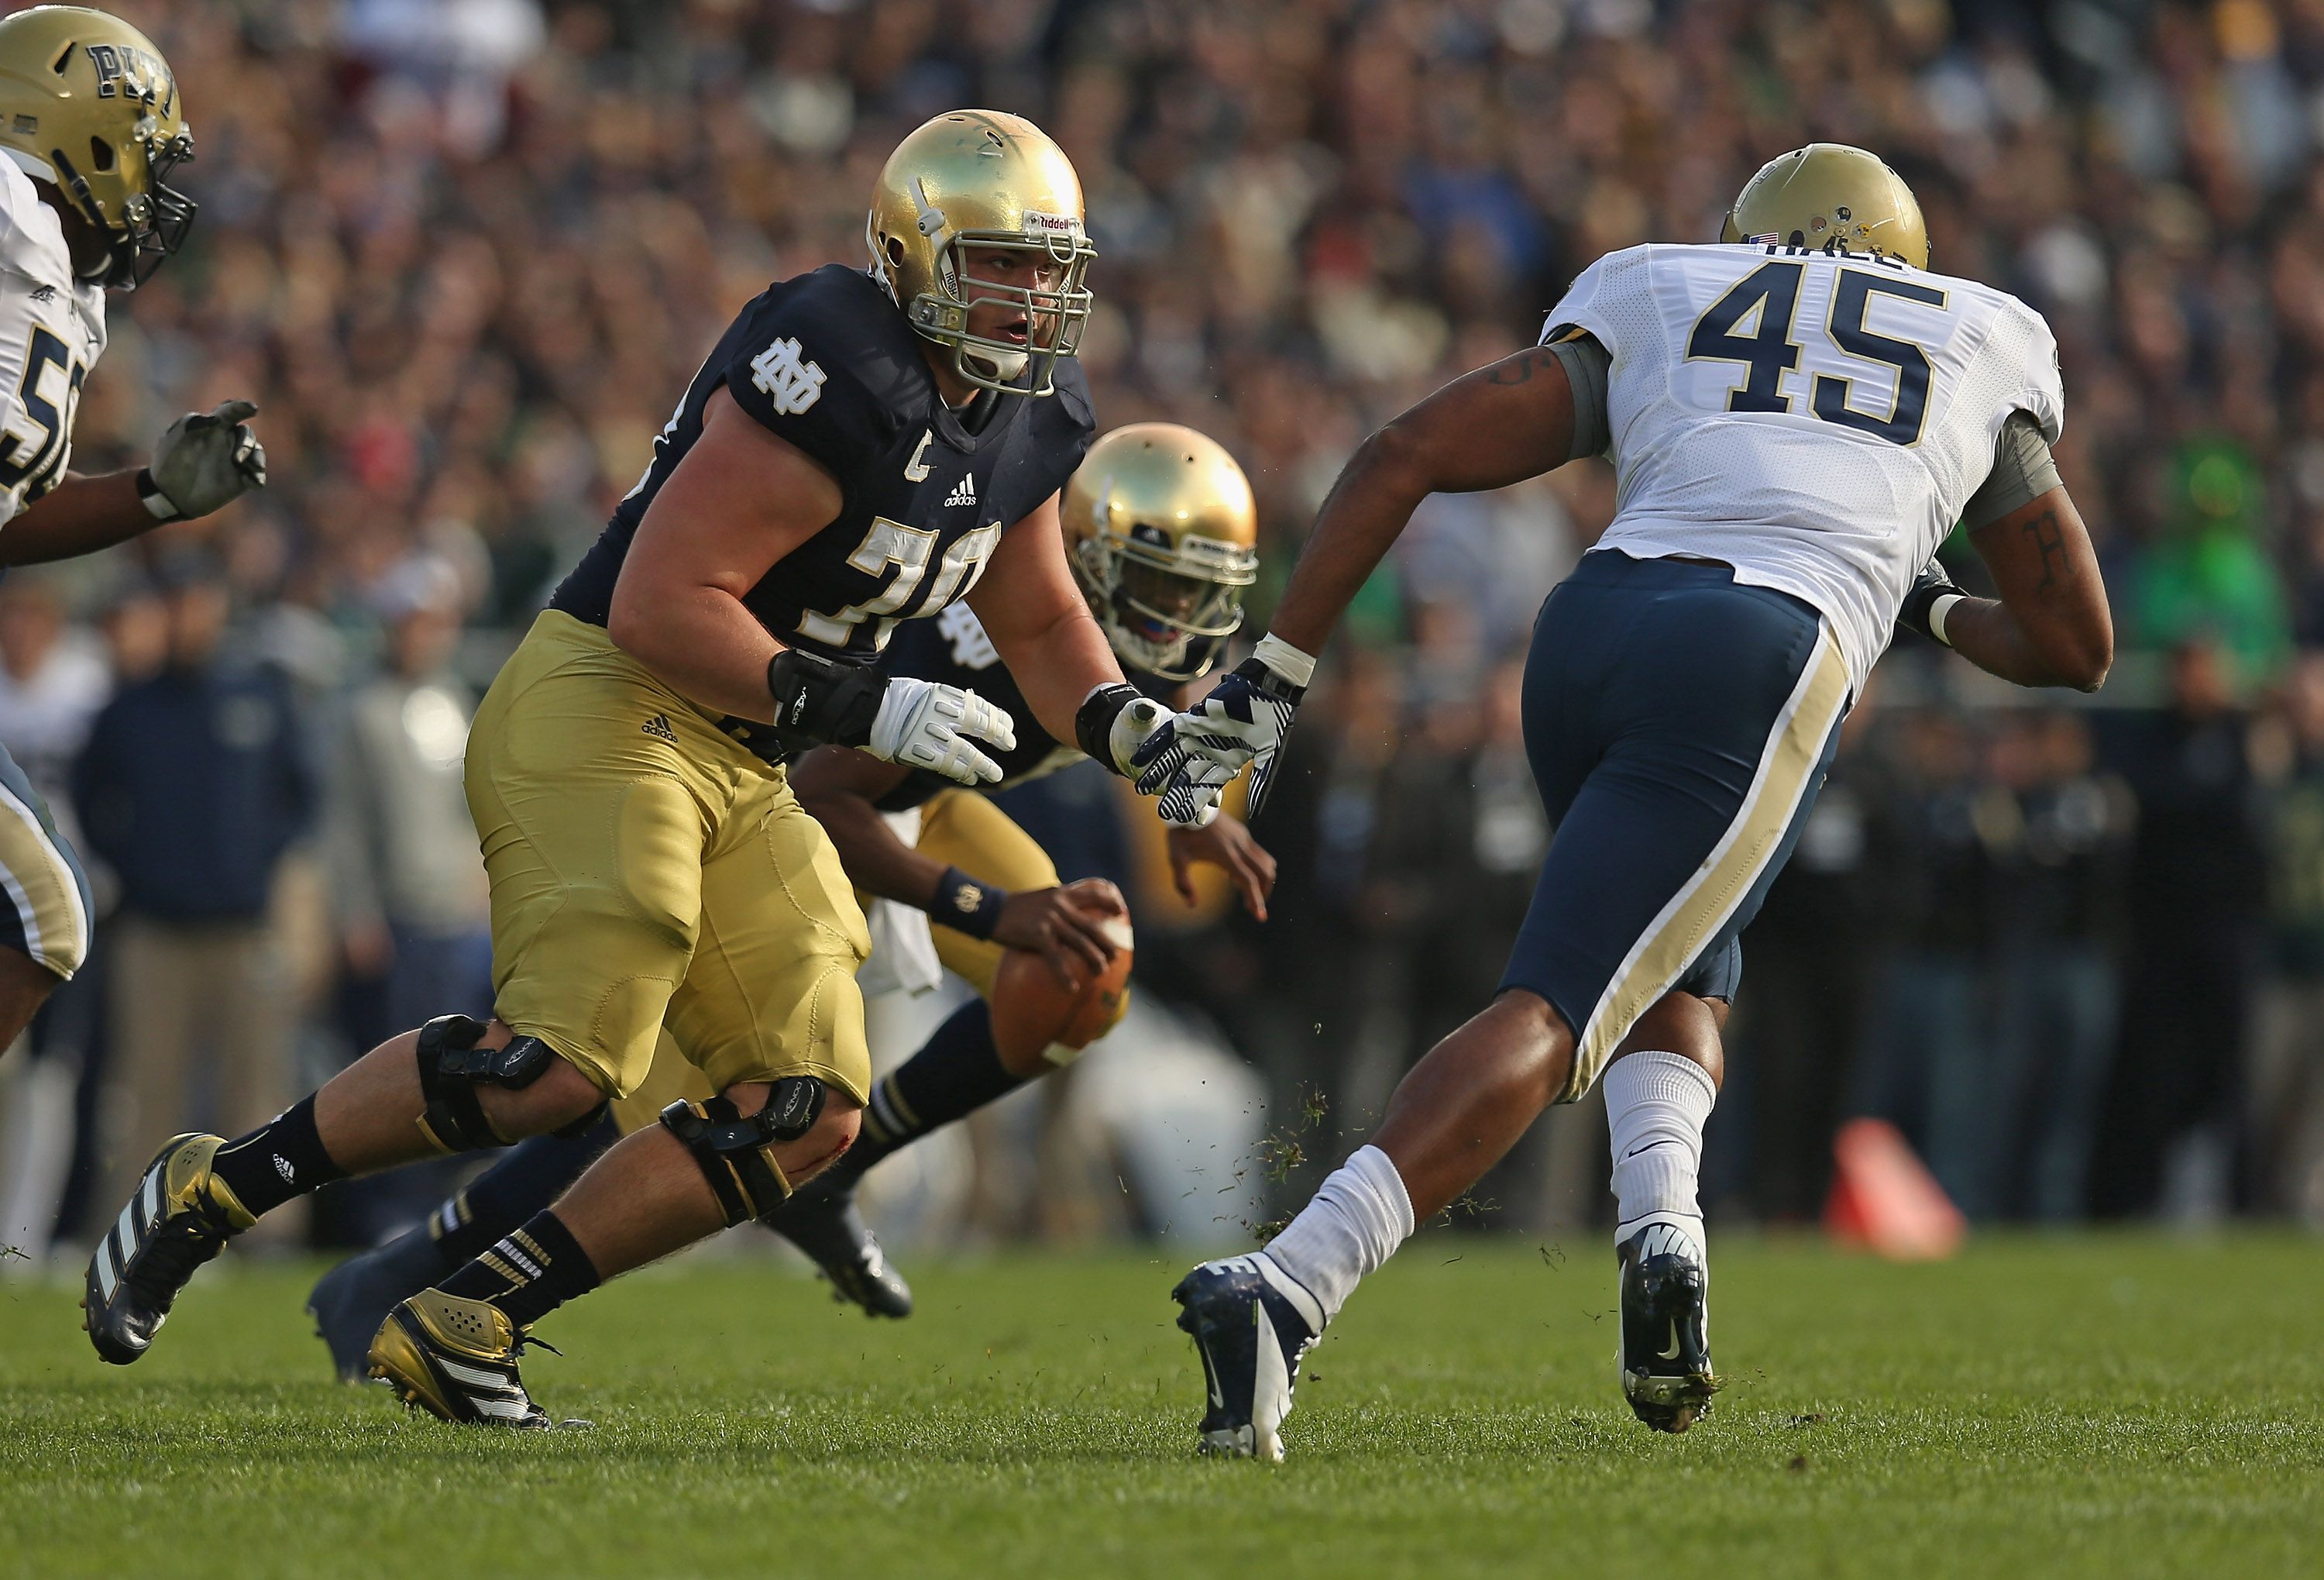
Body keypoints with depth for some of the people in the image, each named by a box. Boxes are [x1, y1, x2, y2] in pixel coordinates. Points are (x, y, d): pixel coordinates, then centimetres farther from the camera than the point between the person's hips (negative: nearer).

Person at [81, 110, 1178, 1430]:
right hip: (604, 708, -10)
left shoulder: (1029, 418, 9)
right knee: (564, 1062, -25)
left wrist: (1120, 722, 6)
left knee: (812, 1114, -3)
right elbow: (662, 606, -23)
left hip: (737, 772, 10)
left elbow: (1041, 619, 25)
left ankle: (462, 1327, -2)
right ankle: (213, 1192, -6)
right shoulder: (845, 383, -20)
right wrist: (862, 706, -23)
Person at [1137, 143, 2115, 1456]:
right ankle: (1288, 1287, -30)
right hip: (1767, 667, -3)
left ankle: (1661, 1228, -4)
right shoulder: (1988, 354, 29)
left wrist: (1271, 682, 15)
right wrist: (1937, 610, 53)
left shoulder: (1658, 305, 28)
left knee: (1683, 979, 26)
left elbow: (1405, 456, 16)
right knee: (1547, 1021, -10)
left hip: (1595, 623, 3)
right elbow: (2078, 647, 34)